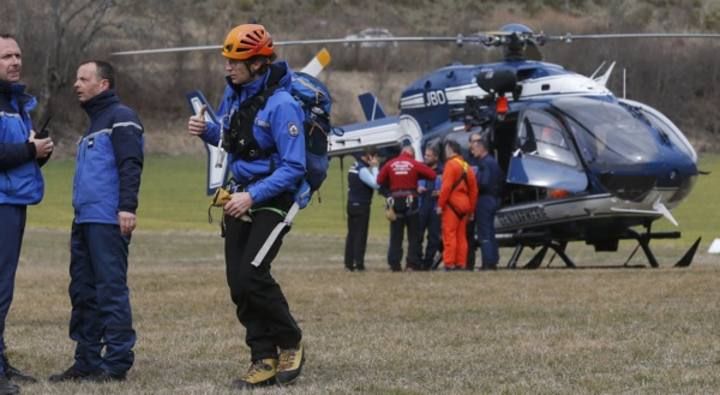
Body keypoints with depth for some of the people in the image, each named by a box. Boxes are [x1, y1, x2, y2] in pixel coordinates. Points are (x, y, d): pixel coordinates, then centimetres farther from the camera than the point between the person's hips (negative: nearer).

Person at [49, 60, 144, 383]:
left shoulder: (121, 117, -5)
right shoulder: (94, 124, 24)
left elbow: (130, 165, -16)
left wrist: (127, 207, -24)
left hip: (109, 222, -10)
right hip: (84, 221, 10)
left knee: (111, 290, -8)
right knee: (83, 291, 10)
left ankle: (117, 363, -6)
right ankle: (87, 361, 15)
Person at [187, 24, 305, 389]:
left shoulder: (280, 104, -21)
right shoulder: (234, 93, 4)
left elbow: (293, 168, -22)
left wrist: (252, 196, -27)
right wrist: (206, 131, -1)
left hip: (272, 198, -8)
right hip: (241, 195, 8)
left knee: (251, 275, -17)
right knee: (238, 281, 3)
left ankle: (290, 343, 3)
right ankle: (264, 360, 10)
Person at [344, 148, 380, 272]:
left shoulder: (354, 167, 14)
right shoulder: (363, 169, -17)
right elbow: (375, 184, -23)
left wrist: (372, 167, 4)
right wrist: (374, 167, -14)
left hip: (352, 204, 9)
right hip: (361, 206, -9)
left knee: (352, 234, 10)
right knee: (361, 235, -5)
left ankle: (349, 263, 10)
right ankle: (359, 264, -5)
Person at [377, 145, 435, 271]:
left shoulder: (390, 164, 2)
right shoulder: (415, 164, -2)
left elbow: (380, 180, 0)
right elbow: (432, 175, -5)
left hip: (395, 200, 2)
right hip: (410, 200, -1)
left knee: (395, 235, 6)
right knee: (414, 235, 6)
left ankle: (394, 264, 0)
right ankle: (412, 263, -1)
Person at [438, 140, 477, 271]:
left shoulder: (451, 164, -8)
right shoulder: (466, 167, 16)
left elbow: (446, 187, -17)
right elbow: (474, 190, 15)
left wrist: (440, 204, -13)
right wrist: (471, 209, 19)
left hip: (452, 205, -8)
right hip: (464, 206, 8)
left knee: (449, 235, -7)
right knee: (461, 236, 11)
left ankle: (449, 264, -11)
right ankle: (461, 264, 10)